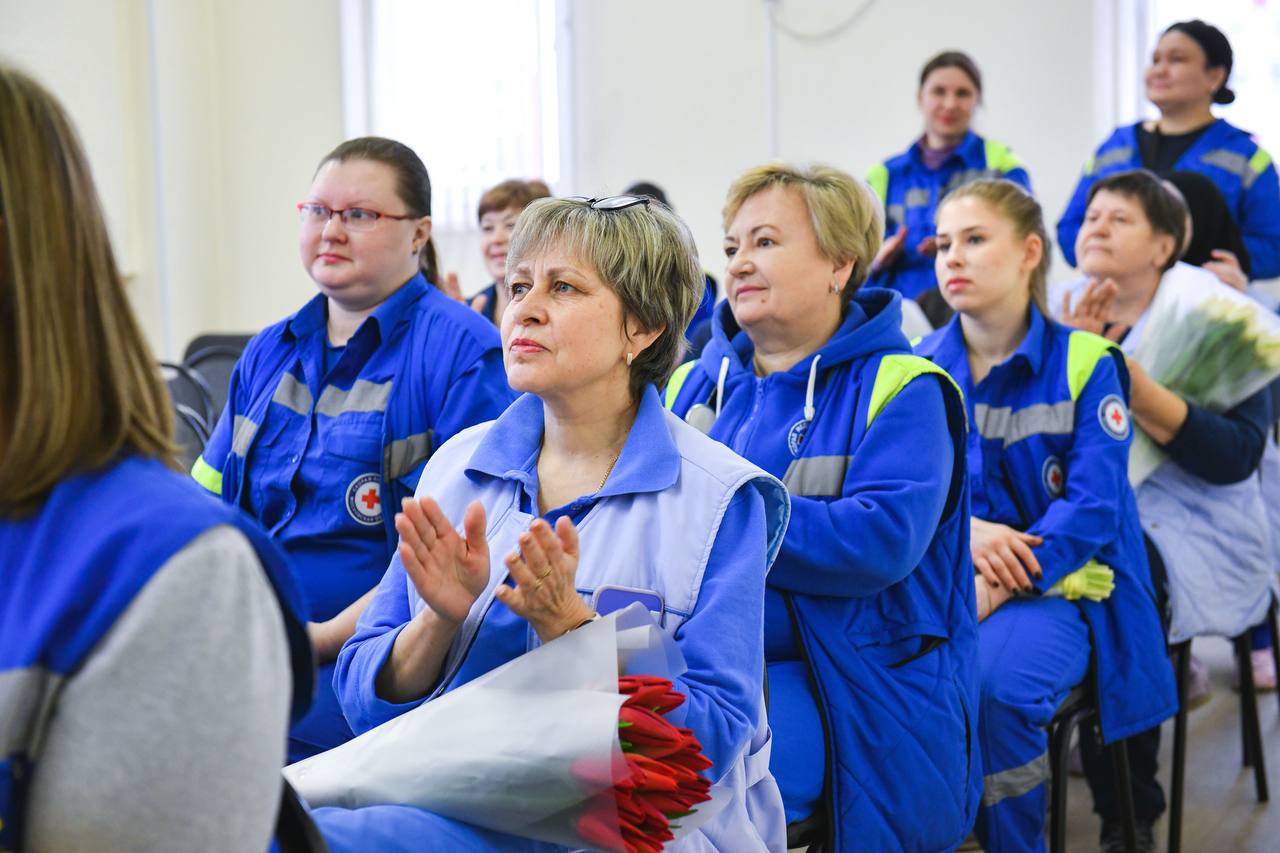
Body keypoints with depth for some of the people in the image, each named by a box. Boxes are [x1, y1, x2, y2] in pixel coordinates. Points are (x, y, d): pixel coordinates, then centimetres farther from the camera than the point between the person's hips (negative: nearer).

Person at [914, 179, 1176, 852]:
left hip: (1057, 582, -3)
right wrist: (963, 528, -20)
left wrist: (993, 589, -23)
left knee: (992, 686, -33)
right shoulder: (921, 367, 9)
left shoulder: (1084, 363, -2)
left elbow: (1091, 505, -10)